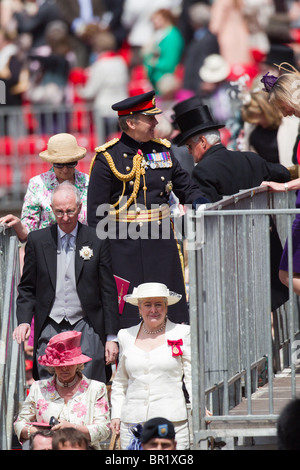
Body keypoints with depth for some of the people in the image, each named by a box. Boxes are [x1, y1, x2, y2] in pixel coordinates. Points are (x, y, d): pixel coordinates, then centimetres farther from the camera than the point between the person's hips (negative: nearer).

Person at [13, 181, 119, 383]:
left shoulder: (97, 241, 3)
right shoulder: (37, 240, 7)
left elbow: (109, 292, 5)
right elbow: (27, 288, 11)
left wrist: (112, 337, 1)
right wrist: (24, 320, -6)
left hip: (86, 329, -1)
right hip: (49, 330, 1)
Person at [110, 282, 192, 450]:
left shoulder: (182, 334, 6)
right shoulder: (126, 337, 14)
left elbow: (192, 377, 6)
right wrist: (116, 415, 13)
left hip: (172, 421, -2)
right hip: (133, 422, 3)